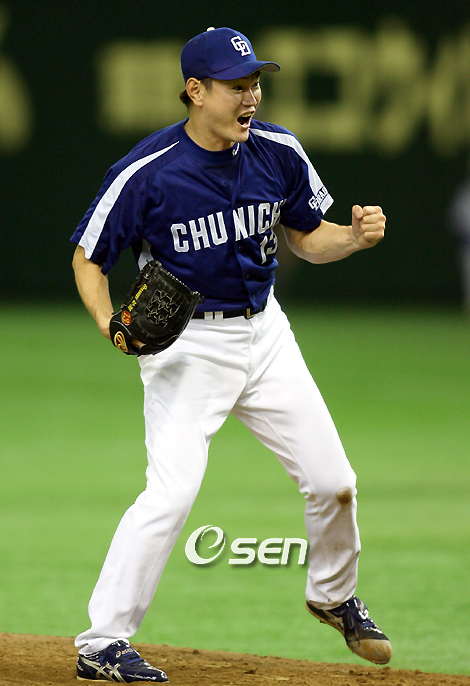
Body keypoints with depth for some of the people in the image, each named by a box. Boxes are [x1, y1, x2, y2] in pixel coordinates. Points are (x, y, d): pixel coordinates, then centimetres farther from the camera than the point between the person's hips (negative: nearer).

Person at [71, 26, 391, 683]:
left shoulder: (277, 153, -5)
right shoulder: (147, 173, -19)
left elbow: (310, 239, 8)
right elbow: (87, 259, -9)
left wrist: (356, 235, -13)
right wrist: (110, 323, -27)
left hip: (264, 334, 5)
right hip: (185, 342, -5)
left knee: (333, 482, 5)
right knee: (173, 489, -20)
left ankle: (334, 597, 33)